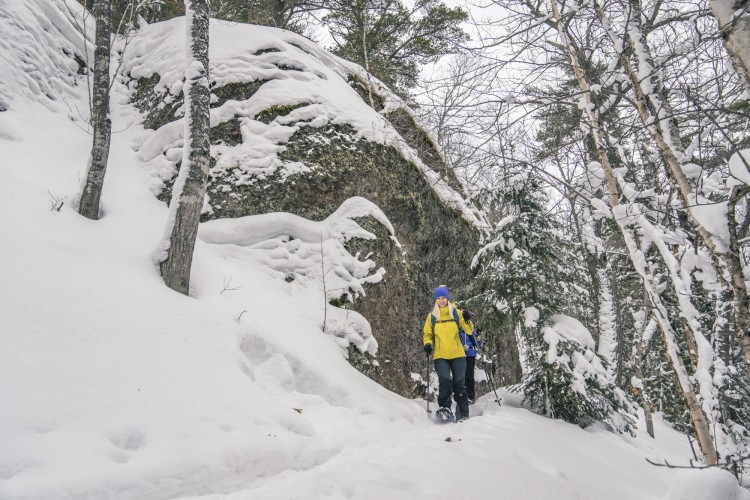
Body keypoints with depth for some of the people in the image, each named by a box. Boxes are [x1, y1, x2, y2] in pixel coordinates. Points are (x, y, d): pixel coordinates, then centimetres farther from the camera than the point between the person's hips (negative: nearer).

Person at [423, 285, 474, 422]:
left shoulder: (456, 313, 7)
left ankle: (462, 414, 9)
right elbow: (428, 334, 16)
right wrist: (428, 344, -4)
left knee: (459, 384, -1)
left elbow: (468, 330, 6)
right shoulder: (432, 316, 9)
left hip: (457, 355, 0)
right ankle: (444, 408, -4)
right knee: (445, 381, -20)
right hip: (440, 356, 0)